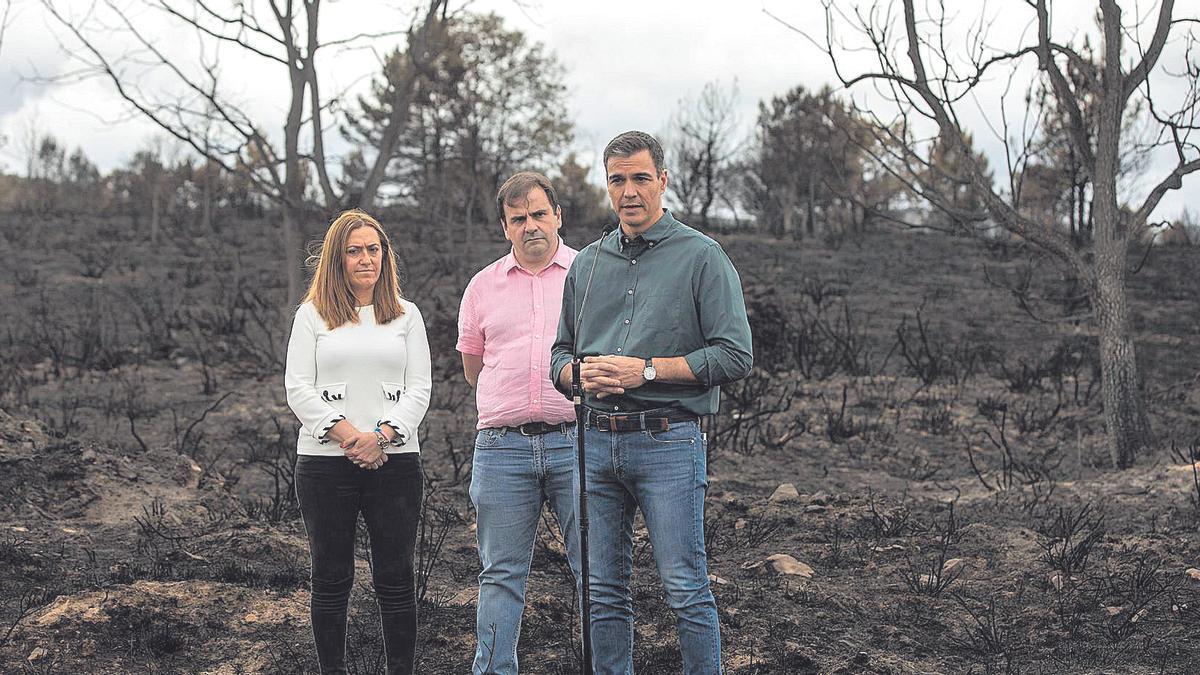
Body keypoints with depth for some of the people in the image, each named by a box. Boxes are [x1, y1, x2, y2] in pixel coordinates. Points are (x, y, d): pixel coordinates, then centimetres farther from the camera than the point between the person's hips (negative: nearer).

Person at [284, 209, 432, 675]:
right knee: (331, 579, 5)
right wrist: (347, 435, -12)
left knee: (395, 579, 1)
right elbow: (298, 388, 0)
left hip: (394, 460, 1)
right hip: (324, 461, 0)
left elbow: (419, 388, 5)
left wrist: (382, 435, -12)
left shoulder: (406, 315, 11)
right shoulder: (313, 314, 8)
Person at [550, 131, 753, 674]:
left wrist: (648, 370, -13)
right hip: (596, 442, 5)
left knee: (686, 589, -4)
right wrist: (581, 373, -3)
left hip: (668, 441, -5)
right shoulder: (588, 263, 16)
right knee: (603, 591, 10)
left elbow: (735, 355, -8)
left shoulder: (701, 257, -1)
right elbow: (559, 352, 21)